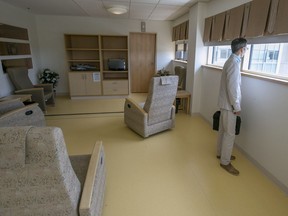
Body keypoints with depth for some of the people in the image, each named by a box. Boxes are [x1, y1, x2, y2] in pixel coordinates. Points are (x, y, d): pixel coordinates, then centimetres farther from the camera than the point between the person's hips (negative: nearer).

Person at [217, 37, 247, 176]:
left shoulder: (231, 60, 12)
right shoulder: (234, 63, -20)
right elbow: (232, 88, -25)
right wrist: (237, 107, -17)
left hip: (225, 102, 10)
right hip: (229, 104, -10)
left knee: (223, 130, 19)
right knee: (230, 133, -2)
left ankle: (221, 153, 34)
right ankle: (225, 162, 10)